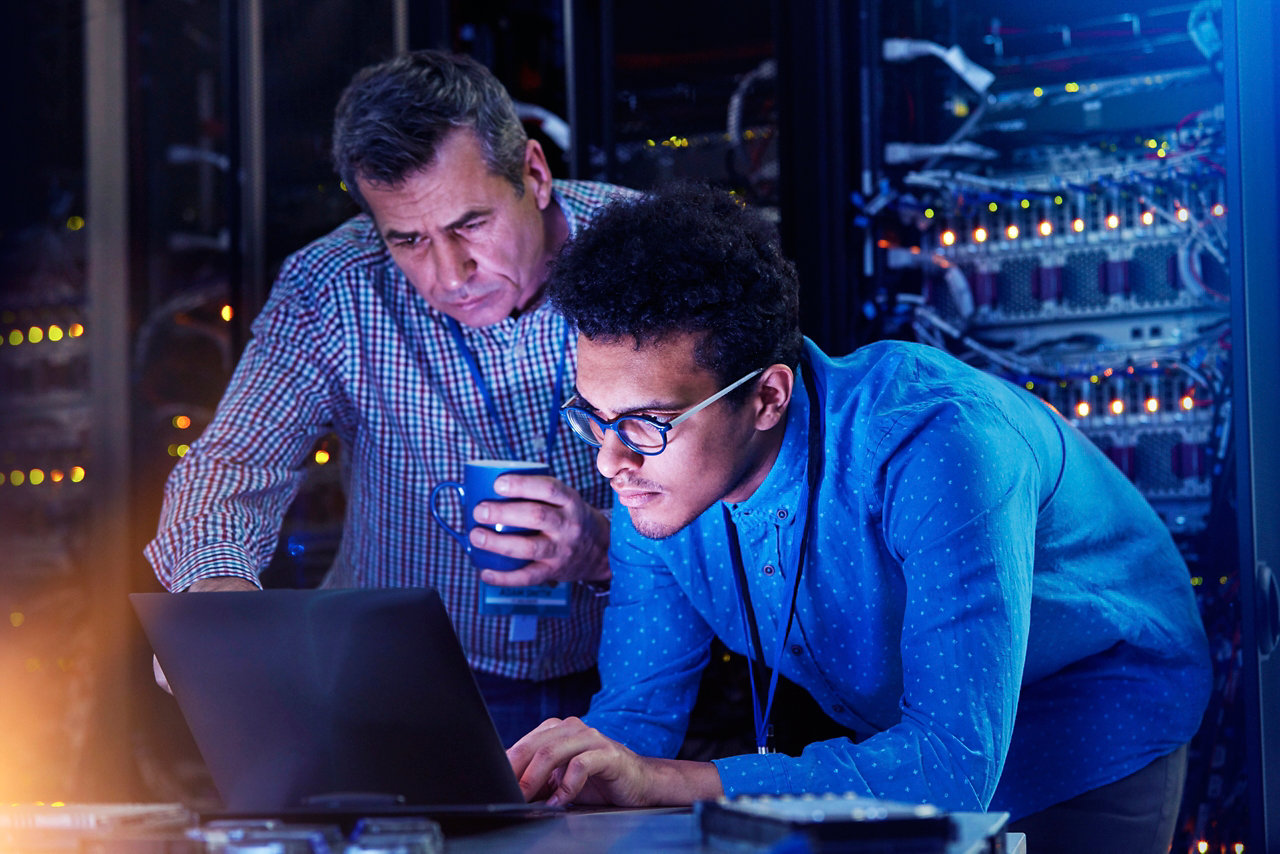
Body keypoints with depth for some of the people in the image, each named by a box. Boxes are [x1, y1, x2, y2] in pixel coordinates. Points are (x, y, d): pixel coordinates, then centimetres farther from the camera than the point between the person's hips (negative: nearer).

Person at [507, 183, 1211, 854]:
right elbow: (635, 712, -9)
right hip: (891, 752, 5)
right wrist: (529, 781, -32)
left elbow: (954, 767, -44)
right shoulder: (656, 470, -17)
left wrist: (662, 781, -51)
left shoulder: (936, 446, -37)